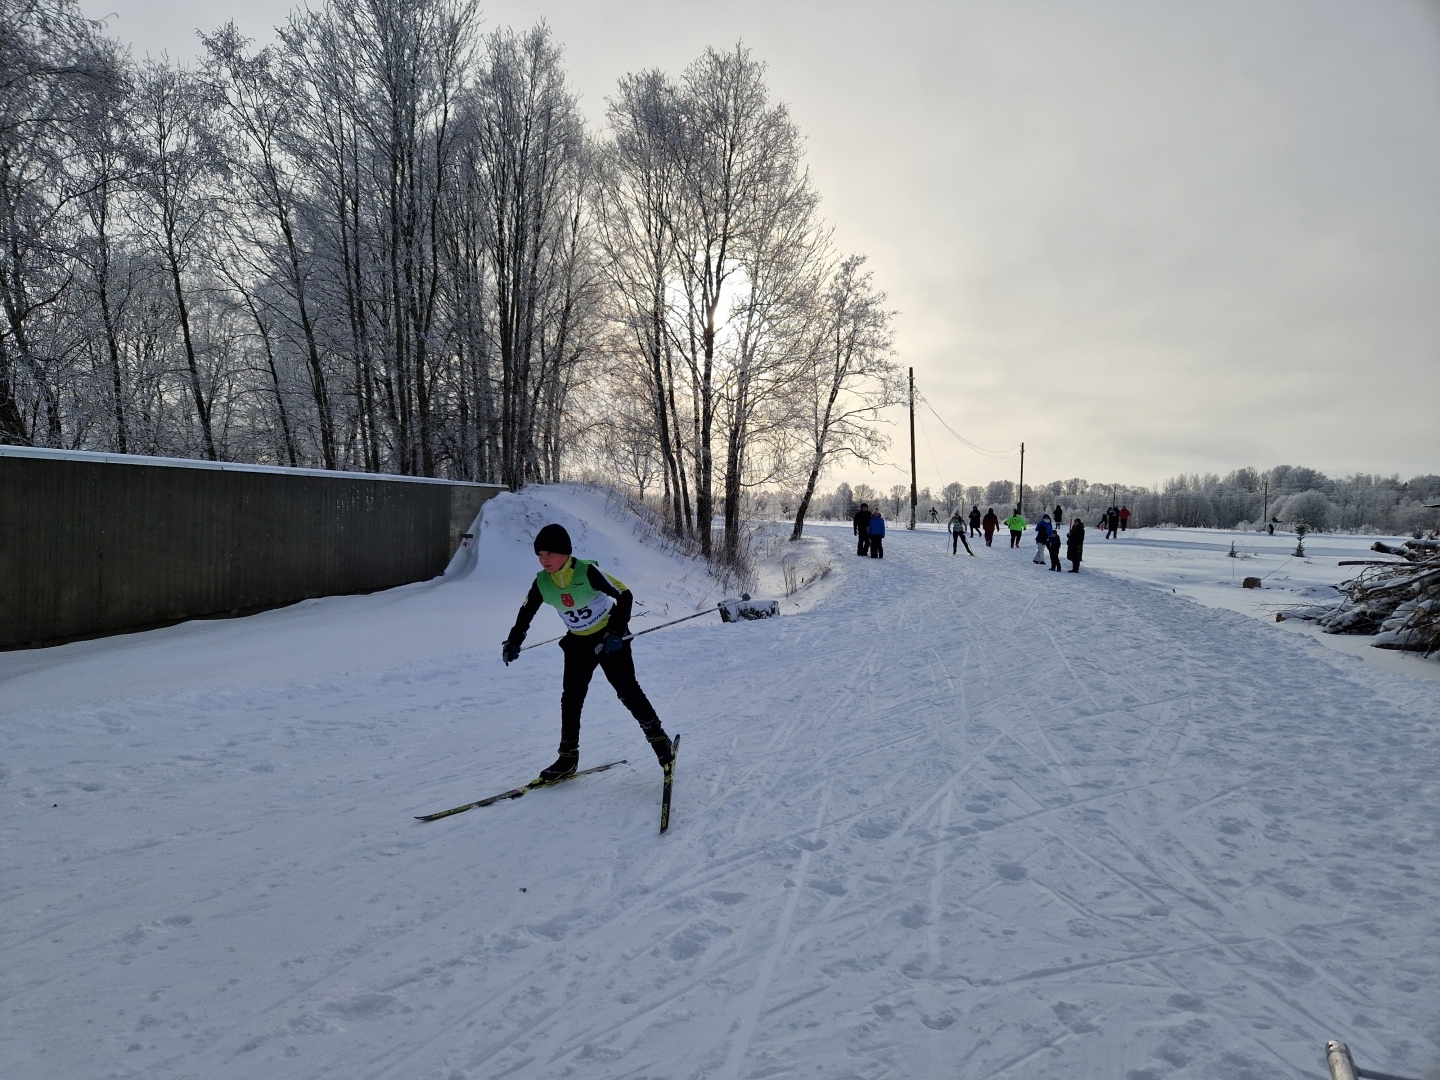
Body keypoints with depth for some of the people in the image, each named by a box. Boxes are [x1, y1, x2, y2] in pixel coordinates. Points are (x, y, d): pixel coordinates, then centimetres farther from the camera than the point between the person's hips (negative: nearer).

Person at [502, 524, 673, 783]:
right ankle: (568, 757, 14)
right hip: (578, 642, 5)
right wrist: (514, 641, -2)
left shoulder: (588, 572, -25)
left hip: (610, 638, -5)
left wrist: (616, 632, -28)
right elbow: (526, 612, 7)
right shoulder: (541, 582, -10)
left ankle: (660, 740, 11)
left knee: (628, 691, -5)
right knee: (570, 698, 2)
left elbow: (625, 595, -22)